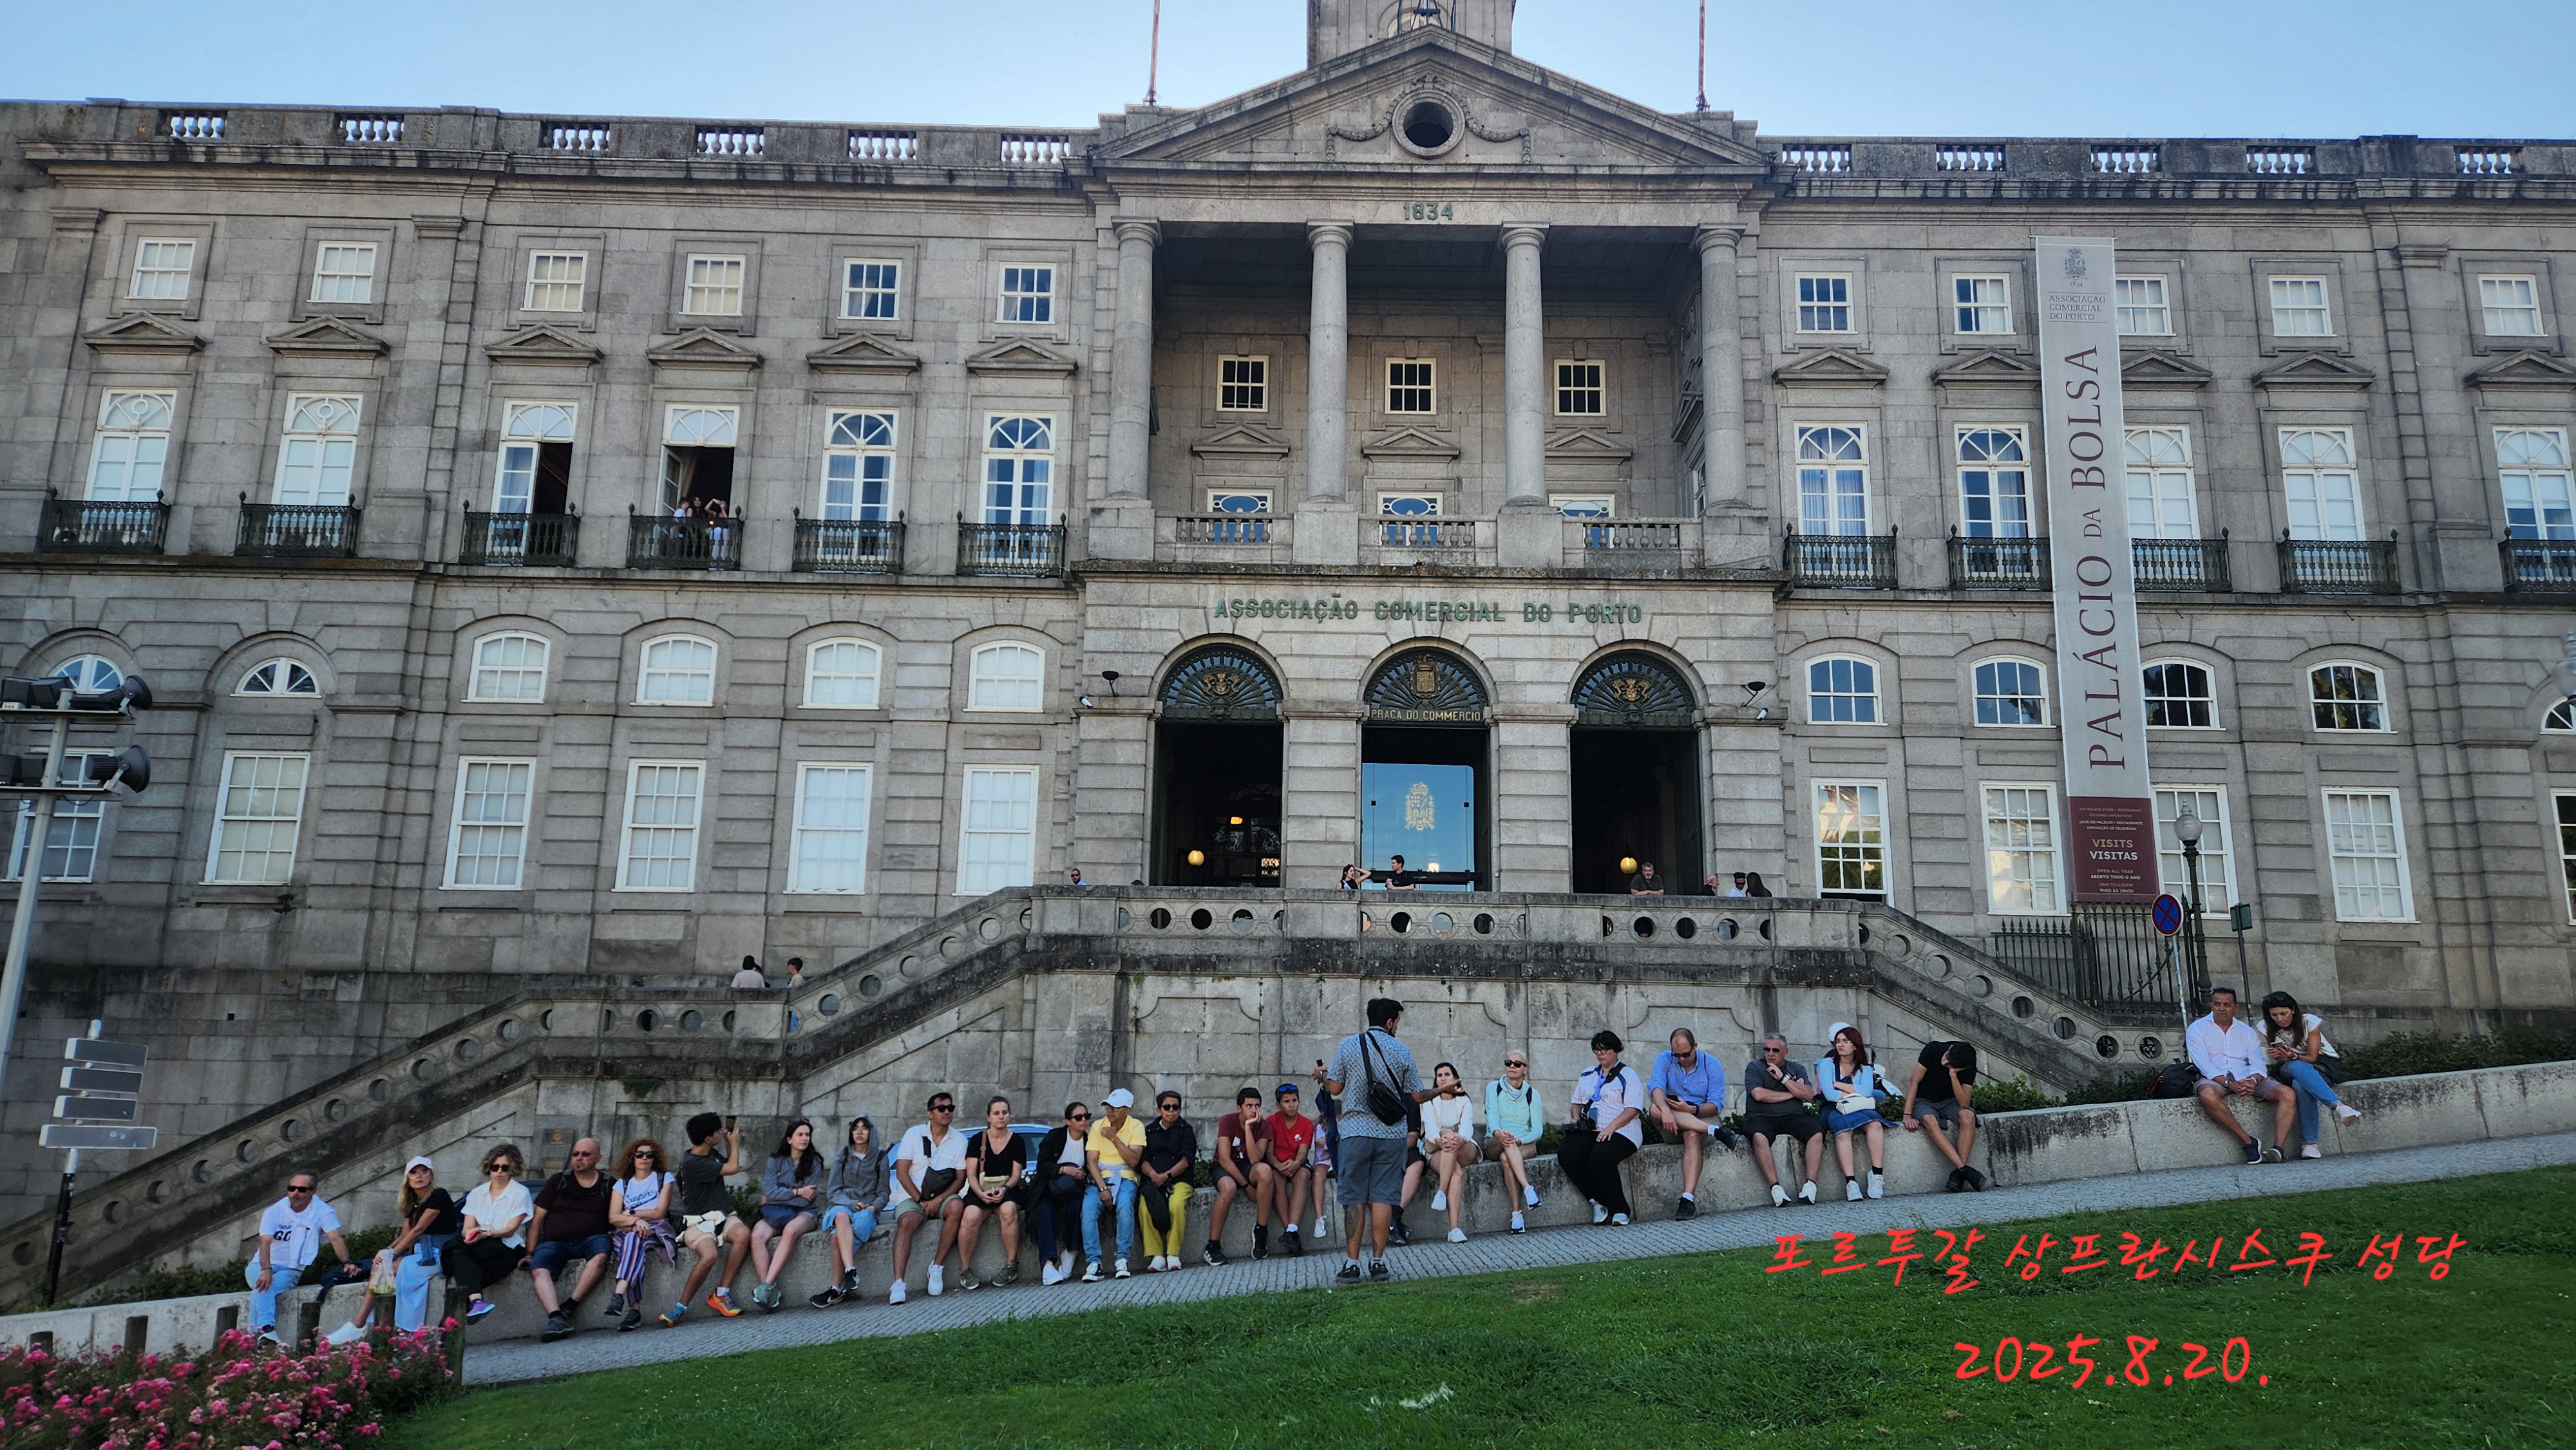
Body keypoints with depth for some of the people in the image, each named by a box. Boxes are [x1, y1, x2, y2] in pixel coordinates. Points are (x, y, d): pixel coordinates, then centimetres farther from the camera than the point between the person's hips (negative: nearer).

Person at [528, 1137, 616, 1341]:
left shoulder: (607, 1184, 12)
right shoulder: (558, 1181, 13)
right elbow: (537, 1219, 11)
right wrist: (529, 1253, 1)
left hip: (591, 1239, -1)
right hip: (555, 1242, 1)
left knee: (602, 1253, -35)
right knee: (538, 1268, -31)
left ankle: (569, 1307, -32)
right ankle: (556, 1318, -45)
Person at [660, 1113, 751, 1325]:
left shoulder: (710, 1153, 12)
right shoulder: (692, 1163, -14)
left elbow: (729, 1165, 34)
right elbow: (732, 1168, -8)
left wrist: (729, 1142, 19)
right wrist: (734, 1143, 8)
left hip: (722, 1217, 7)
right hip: (698, 1222, -7)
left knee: (743, 1234, -28)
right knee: (709, 1255, -36)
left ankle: (721, 1293, -18)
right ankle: (682, 1306, -16)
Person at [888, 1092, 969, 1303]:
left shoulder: (959, 1141, 5)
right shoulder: (914, 1134, 1)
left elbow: (960, 1179, 1)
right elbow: (902, 1173, -4)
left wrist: (939, 1200, -14)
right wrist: (921, 1200, -12)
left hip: (942, 1198, 1)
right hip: (912, 1197, -1)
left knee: (957, 1207, -32)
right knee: (906, 1222, -32)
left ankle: (936, 1267, -24)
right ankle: (898, 1283, -40)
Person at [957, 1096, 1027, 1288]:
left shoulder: (1017, 1141, 10)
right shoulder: (977, 1140, 9)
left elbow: (1016, 1175, 5)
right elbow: (971, 1174, 2)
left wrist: (1004, 1189, -16)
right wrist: (981, 1193, -16)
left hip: (1007, 1191, 0)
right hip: (980, 1191, 0)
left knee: (1008, 1210, -35)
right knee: (971, 1216, -33)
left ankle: (1011, 1266, -24)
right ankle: (965, 1270, -21)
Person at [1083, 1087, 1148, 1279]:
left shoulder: (1136, 1127, 1)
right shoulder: (1098, 1126, 6)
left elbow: (1133, 1161, -11)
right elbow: (1092, 1161, -1)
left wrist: (1114, 1138, -18)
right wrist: (1103, 1188, -15)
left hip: (1124, 1177, -2)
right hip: (1100, 1178, 2)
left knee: (1125, 1207, -33)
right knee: (1088, 1211, -27)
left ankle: (1123, 1260, -25)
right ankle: (1094, 1263, -24)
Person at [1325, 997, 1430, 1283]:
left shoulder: (1348, 1045, 0)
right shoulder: (1402, 1051, 2)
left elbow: (1335, 1088, 2)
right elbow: (1417, 1096, 5)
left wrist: (1323, 1074, 24)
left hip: (1355, 1132, -1)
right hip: (1391, 1133, 1)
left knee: (1354, 1199, 3)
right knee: (1382, 1197, 5)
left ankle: (1351, 1263, 2)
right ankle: (1378, 1262, 6)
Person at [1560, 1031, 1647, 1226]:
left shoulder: (1627, 1075, 6)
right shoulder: (1587, 1075, 25)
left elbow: (1633, 1109, -6)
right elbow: (1578, 1102, 30)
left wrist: (1612, 1126, -18)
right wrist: (1575, 1118, 7)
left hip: (1621, 1131, -5)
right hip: (1588, 1130, 5)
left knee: (1599, 1158, -36)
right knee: (1566, 1153, -26)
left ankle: (1619, 1210, -20)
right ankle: (1598, 1202, -15)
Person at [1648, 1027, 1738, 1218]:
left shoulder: (1711, 1064, -1)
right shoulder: (1664, 1060, 1)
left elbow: (1716, 1105, -7)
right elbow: (1656, 1086, -19)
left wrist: (1691, 1110, -28)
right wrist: (1666, 1110, -41)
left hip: (1701, 1118, -2)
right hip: (1672, 1125, 2)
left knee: (1692, 1135, -38)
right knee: (1656, 1109, -33)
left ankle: (1688, 1199, -48)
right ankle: (1716, 1131, -34)